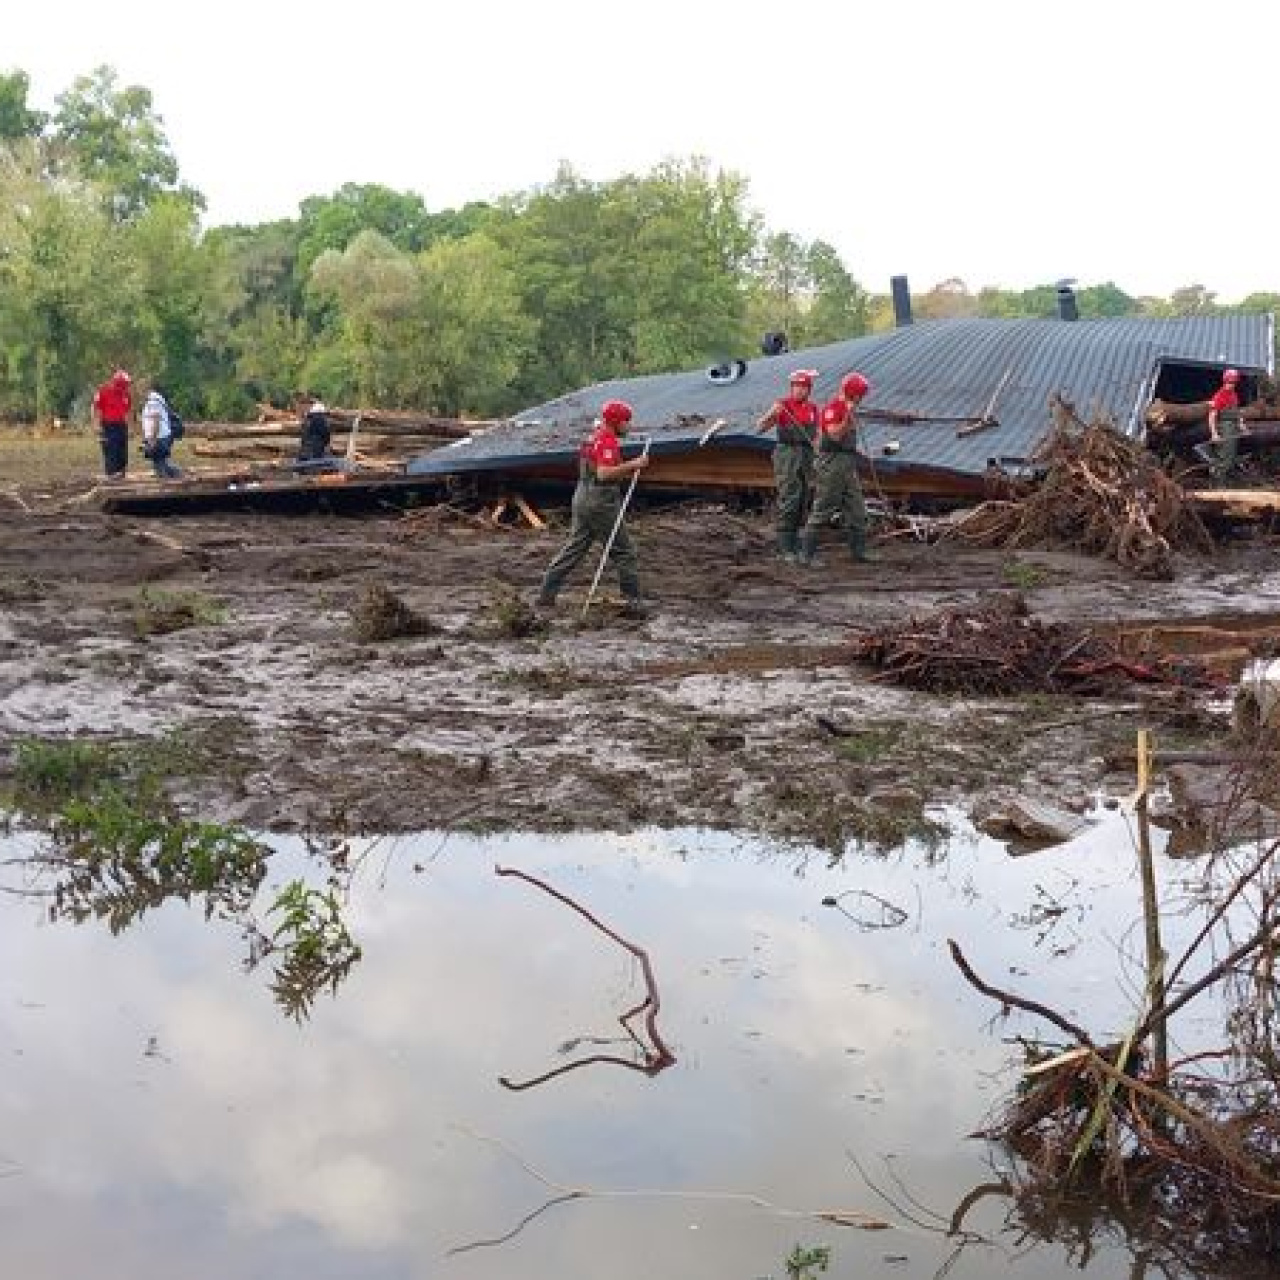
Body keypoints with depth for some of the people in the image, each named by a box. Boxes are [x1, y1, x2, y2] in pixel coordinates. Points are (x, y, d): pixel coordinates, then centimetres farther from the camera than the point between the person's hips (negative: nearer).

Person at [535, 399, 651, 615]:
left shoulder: (593, 437, 16)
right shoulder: (608, 440, -15)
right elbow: (604, 474, -25)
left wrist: (627, 471, 16)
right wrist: (633, 464, -22)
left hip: (582, 498, 9)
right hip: (601, 503, -9)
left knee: (573, 549, 12)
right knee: (624, 551, 0)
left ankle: (545, 596, 12)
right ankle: (632, 601, 3)